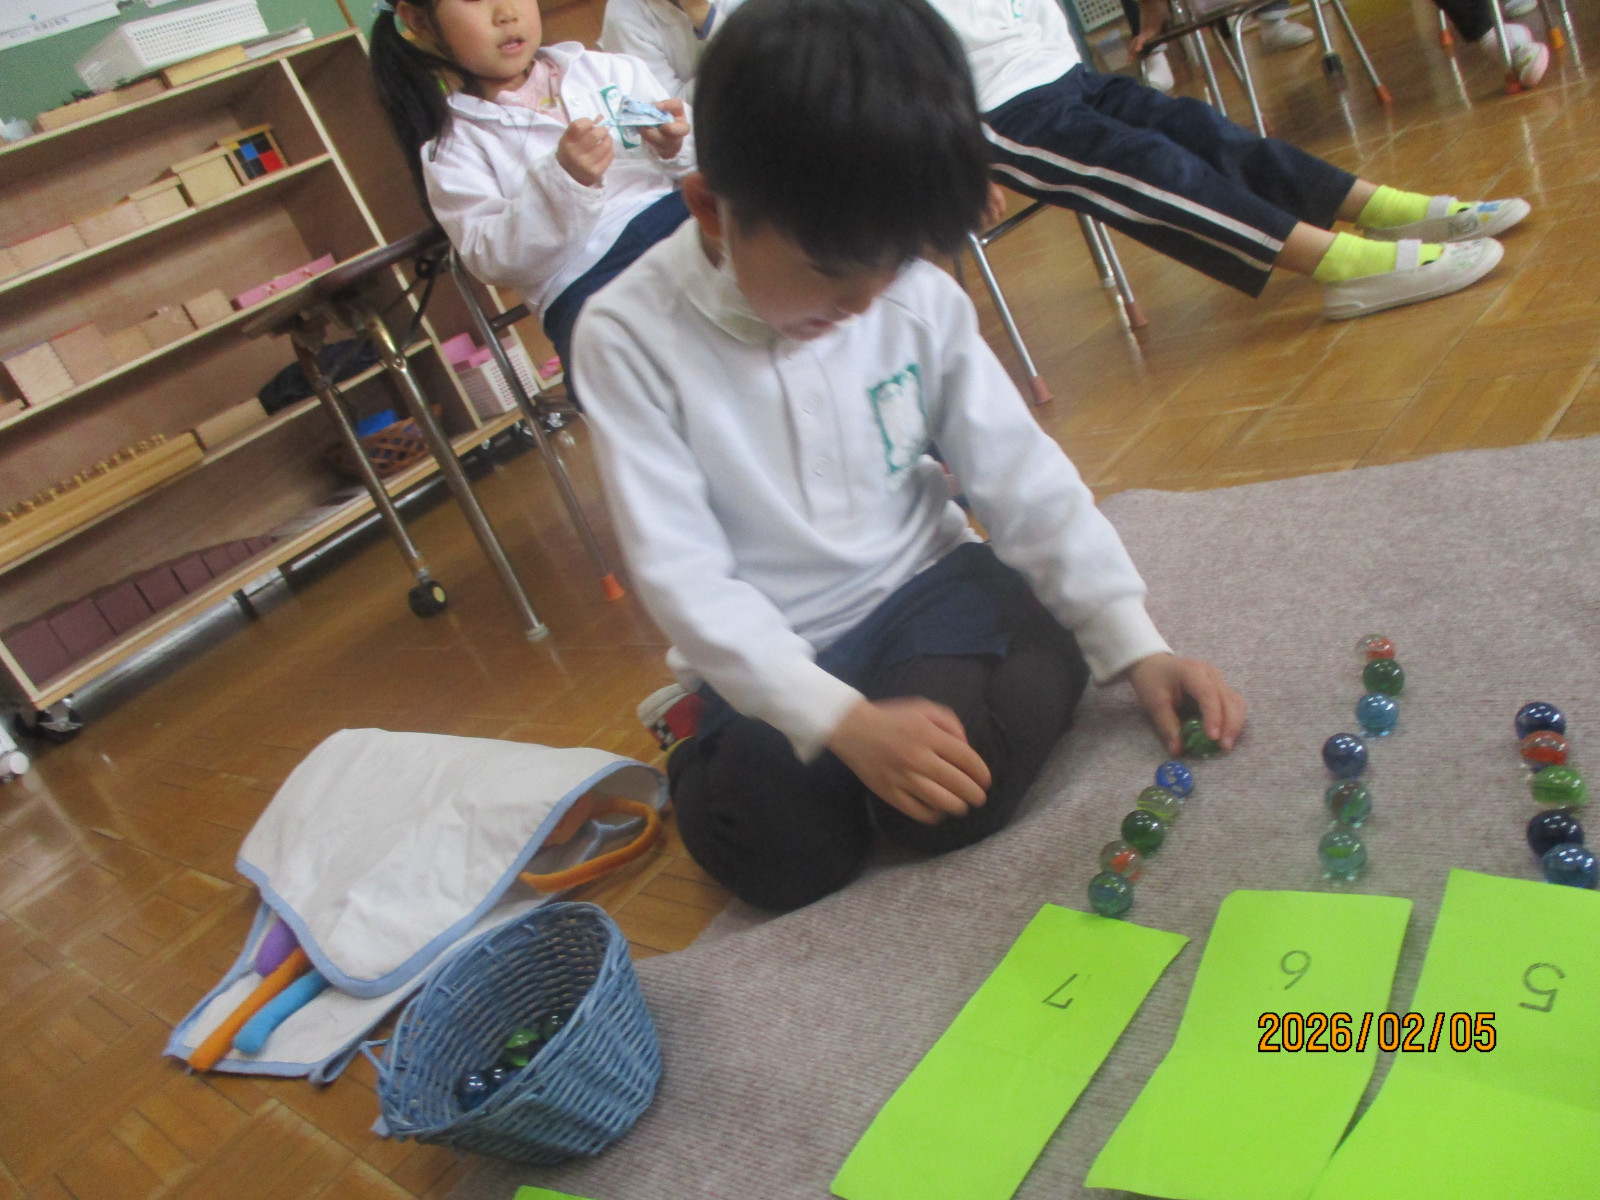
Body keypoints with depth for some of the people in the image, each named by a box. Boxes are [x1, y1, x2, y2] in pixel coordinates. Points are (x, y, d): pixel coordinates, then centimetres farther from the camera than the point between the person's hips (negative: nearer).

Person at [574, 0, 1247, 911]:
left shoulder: (920, 296, -8)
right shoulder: (632, 335, -16)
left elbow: (1025, 477, -3)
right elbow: (681, 573, -20)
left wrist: (1135, 644, -10)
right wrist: (844, 720, -28)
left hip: (923, 586, 1)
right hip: (767, 655, 0)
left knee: (950, 805, -25)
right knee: (785, 856, -23)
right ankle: (710, 749, 11)